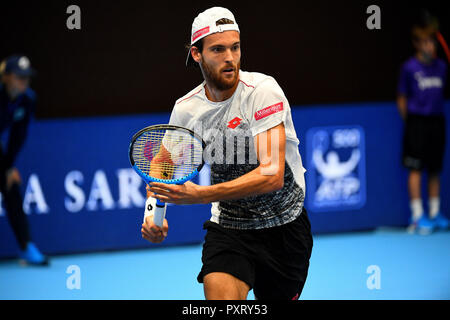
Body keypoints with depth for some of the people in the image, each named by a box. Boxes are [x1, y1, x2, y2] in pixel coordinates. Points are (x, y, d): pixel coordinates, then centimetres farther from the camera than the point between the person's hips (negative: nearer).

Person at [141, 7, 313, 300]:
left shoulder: (263, 90, -19)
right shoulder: (184, 110, -4)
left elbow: (272, 175, -28)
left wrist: (199, 195, -36)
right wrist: (153, 216, -12)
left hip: (285, 226, -1)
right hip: (227, 228, 1)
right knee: (219, 295, -25)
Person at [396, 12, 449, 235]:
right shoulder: (409, 68, -4)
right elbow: (402, 99, 0)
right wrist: (409, 122, -2)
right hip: (417, 122, -4)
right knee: (416, 169, -5)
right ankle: (417, 216, -4)